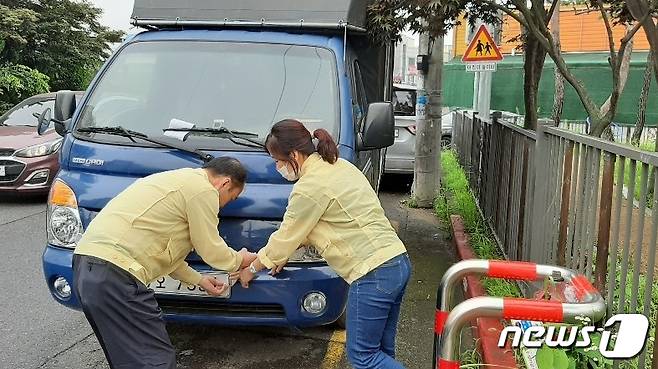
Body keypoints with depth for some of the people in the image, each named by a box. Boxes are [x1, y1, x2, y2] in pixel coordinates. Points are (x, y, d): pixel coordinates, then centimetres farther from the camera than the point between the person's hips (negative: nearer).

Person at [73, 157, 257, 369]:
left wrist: (198, 280, 35)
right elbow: (211, 250, 1)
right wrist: (239, 260, 21)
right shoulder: (203, 189, -5)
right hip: (114, 274, -11)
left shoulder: (177, 178, 25)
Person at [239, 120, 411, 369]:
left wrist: (252, 269, 12)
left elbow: (286, 236, -3)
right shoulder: (339, 166, 15)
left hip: (373, 274, -10)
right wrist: (281, 254, 24)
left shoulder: (310, 186, -15)